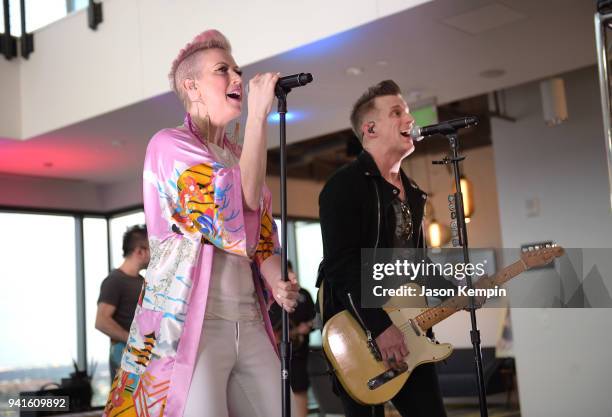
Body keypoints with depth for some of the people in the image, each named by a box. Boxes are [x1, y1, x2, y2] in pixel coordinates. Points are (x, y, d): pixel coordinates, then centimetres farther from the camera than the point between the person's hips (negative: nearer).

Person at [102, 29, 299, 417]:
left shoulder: (239, 156, 18)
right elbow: (243, 198, -17)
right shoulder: (169, 144, -4)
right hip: (189, 323, -6)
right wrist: (259, 114, -12)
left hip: (250, 324, 7)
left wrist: (277, 283, -5)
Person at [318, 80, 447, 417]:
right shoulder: (345, 184, -10)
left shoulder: (412, 193, 16)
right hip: (359, 330, -7)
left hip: (406, 329, 8)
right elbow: (342, 264, -20)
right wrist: (379, 326, -24)